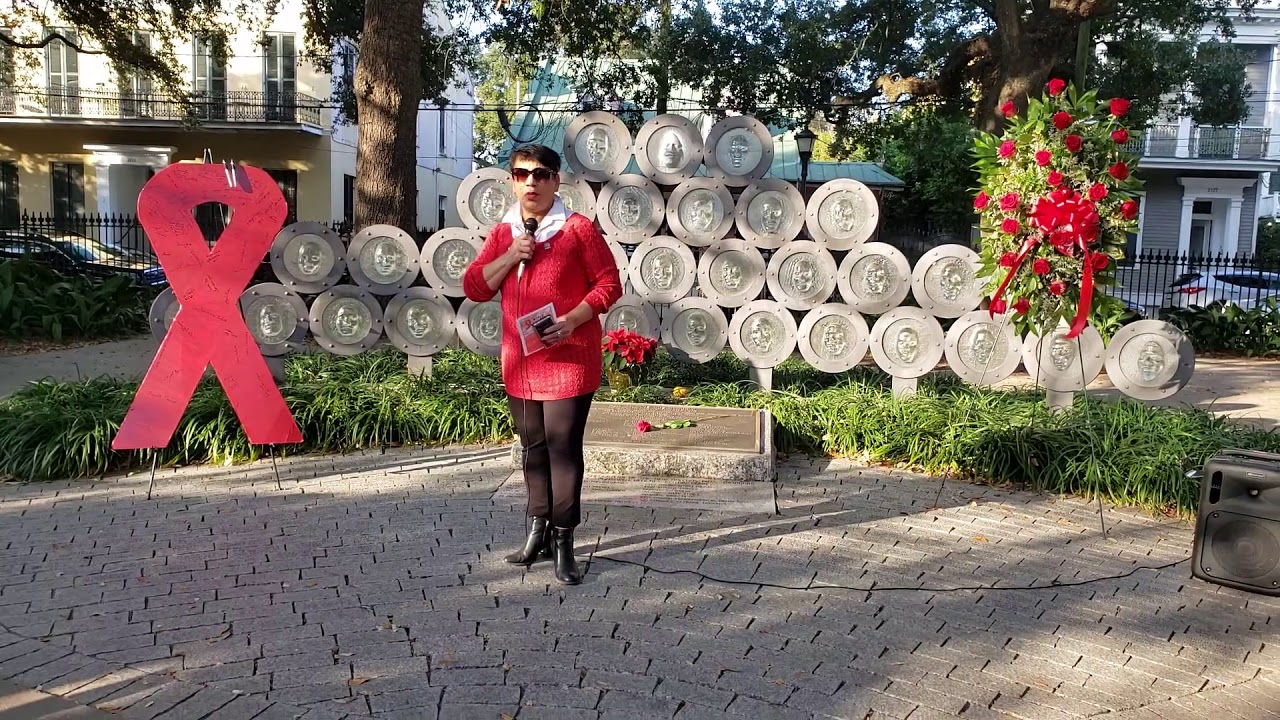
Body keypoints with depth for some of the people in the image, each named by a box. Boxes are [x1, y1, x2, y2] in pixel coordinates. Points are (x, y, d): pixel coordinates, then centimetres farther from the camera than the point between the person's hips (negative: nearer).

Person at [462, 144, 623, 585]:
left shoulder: (578, 228, -4)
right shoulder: (502, 233, 11)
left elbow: (609, 284, -5)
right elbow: (474, 287, 6)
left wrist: (572, 320, -18)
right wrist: (511, 256, -9)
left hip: (569, 359, -5)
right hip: (520, 362, 5)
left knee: (563, 448, -4)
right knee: (534, 448, 13)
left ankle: (563, 542, 5)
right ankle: (539, 531, 26)